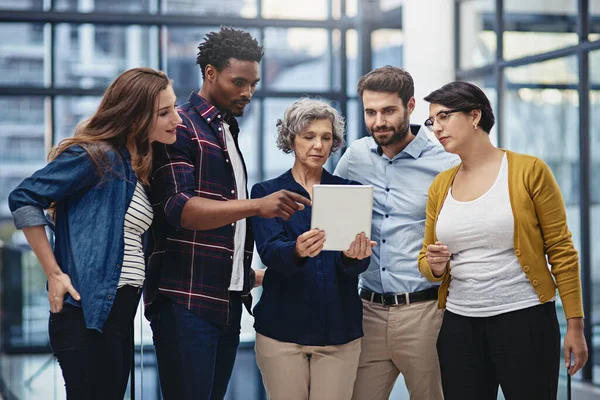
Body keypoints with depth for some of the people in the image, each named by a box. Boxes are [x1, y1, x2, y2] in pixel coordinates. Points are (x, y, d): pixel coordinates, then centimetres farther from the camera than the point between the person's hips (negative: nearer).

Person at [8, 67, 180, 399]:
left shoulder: (138, 167, 14)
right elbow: (24, 199, -15)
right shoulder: (97, 156, -11)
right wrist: (55, 275, -15)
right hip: (88, 315, -8)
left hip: (120, 315, 9)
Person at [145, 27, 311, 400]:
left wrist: (248, 274, 16)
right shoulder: (181, 128, -6)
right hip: (187, 301, -8)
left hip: (228, 300, 8)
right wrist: (258, 205, -30)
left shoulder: (228, 134, 20)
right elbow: (179, 209, -19)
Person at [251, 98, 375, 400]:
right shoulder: (267, 192, 3)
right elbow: (270, 251, -13)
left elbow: (359, 263, -4)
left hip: (339, 328, 1)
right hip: (283, 326, -1)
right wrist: (297, 251, -36)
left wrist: (353, 256, -28)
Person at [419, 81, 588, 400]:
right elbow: (426, 262, 16)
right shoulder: (440, 185, 9)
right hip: (459, 325, 4)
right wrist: (434, 266, -8)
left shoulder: (529, 171, -5)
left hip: (525, 321, -4)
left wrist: (575, 324, -7)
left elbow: (561, 251, -4)